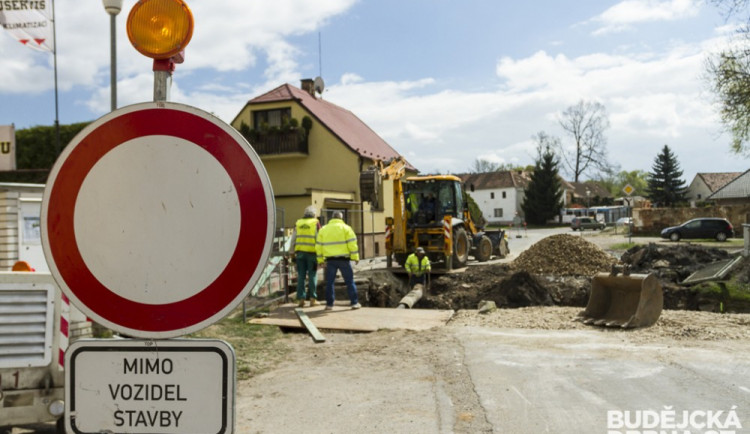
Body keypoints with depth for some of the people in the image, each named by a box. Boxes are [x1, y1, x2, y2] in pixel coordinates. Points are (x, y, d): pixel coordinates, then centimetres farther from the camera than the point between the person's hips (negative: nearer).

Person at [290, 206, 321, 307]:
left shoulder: (298, 223, 10)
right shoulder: (316, 223, 1)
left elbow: (293, 239, 9)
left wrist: (292, 253, 14)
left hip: (300, 252, 3)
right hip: (312, 252, -3)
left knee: (301, 276, 5)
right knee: (312, 275, 4)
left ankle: (301, 299, 5)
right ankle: (312, 298, 4)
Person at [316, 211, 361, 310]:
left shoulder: (323, 229, 10)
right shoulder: (345, 228, 0)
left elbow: (318, 246, 10)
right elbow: (352, 243, -6)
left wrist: (320, 260, 15)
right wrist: (355, 257, -1)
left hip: (330, 260, 2)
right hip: (343, 259, -2)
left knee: (329, 282, 9)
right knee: (349, 281, 5)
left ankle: (329, 304, 9)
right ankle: (354, 303, 5)